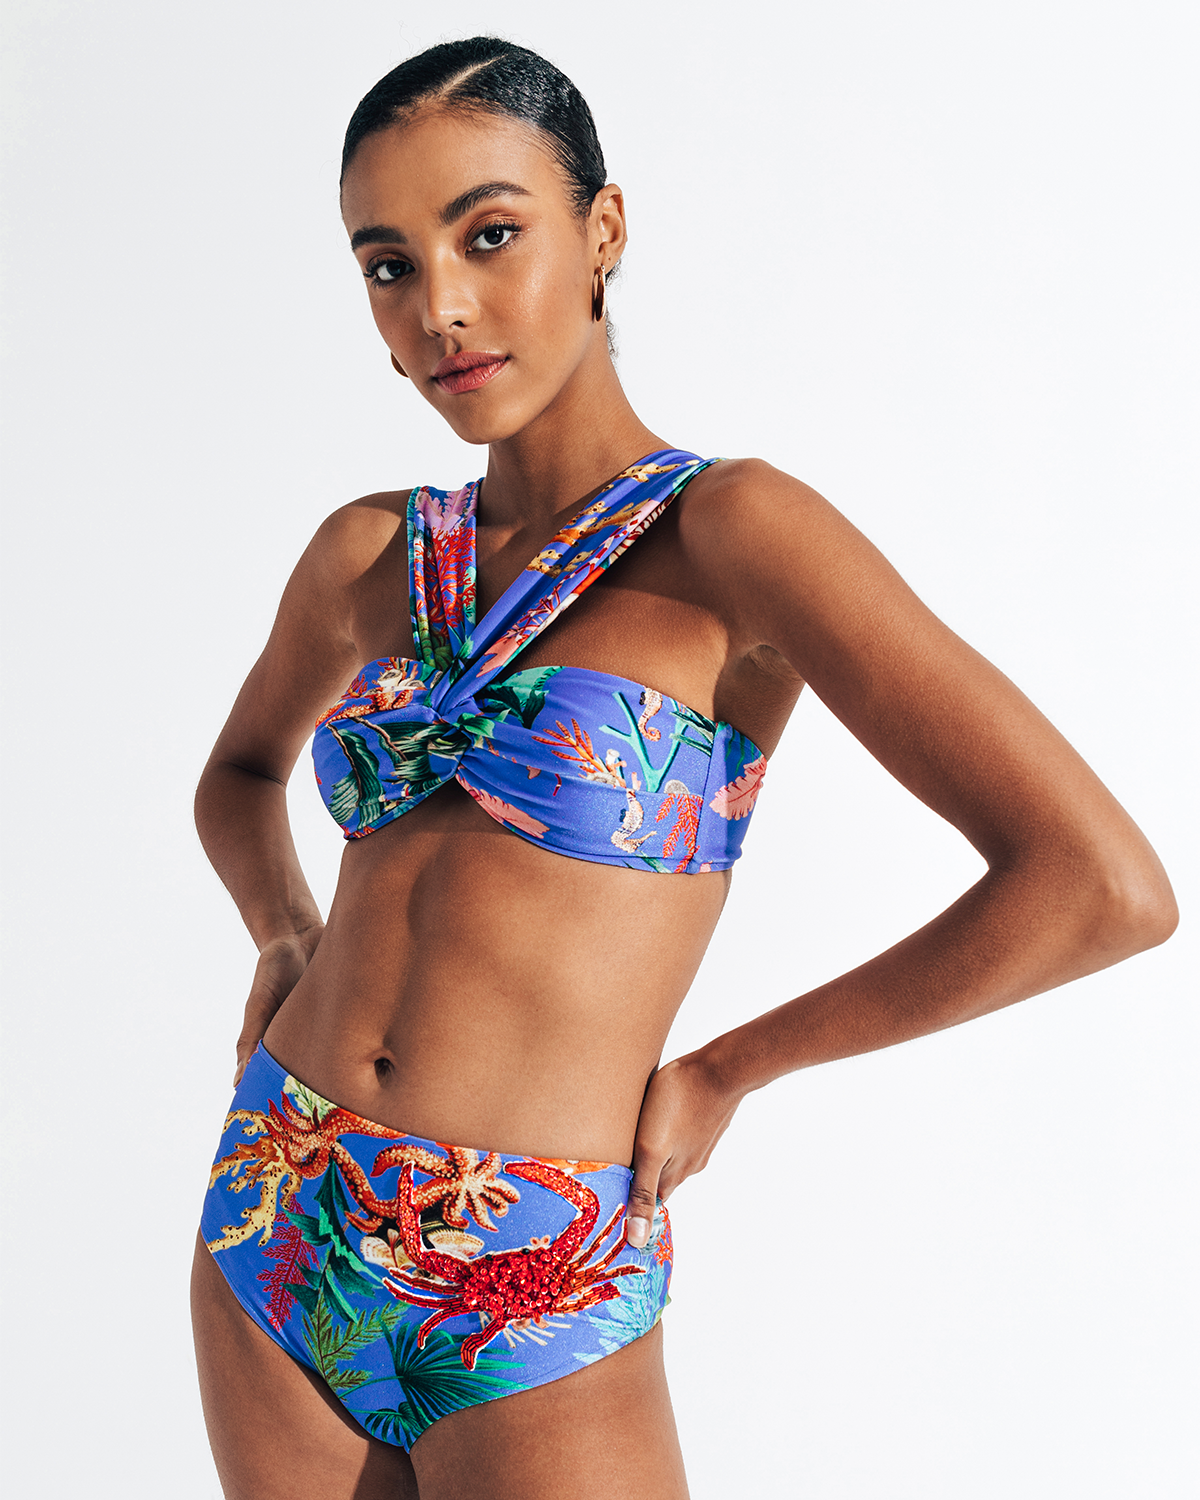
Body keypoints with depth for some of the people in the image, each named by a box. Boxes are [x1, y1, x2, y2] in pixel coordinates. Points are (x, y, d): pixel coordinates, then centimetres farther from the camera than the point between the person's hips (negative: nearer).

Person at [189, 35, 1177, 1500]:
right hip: (273, 1237, 5)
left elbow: (1106, 886, -20)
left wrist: (726, 1067, -10)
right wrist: (284, 932, 5)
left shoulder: (728, 529, -12)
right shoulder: (364, 555, 4)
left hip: (529, 1309, -5)